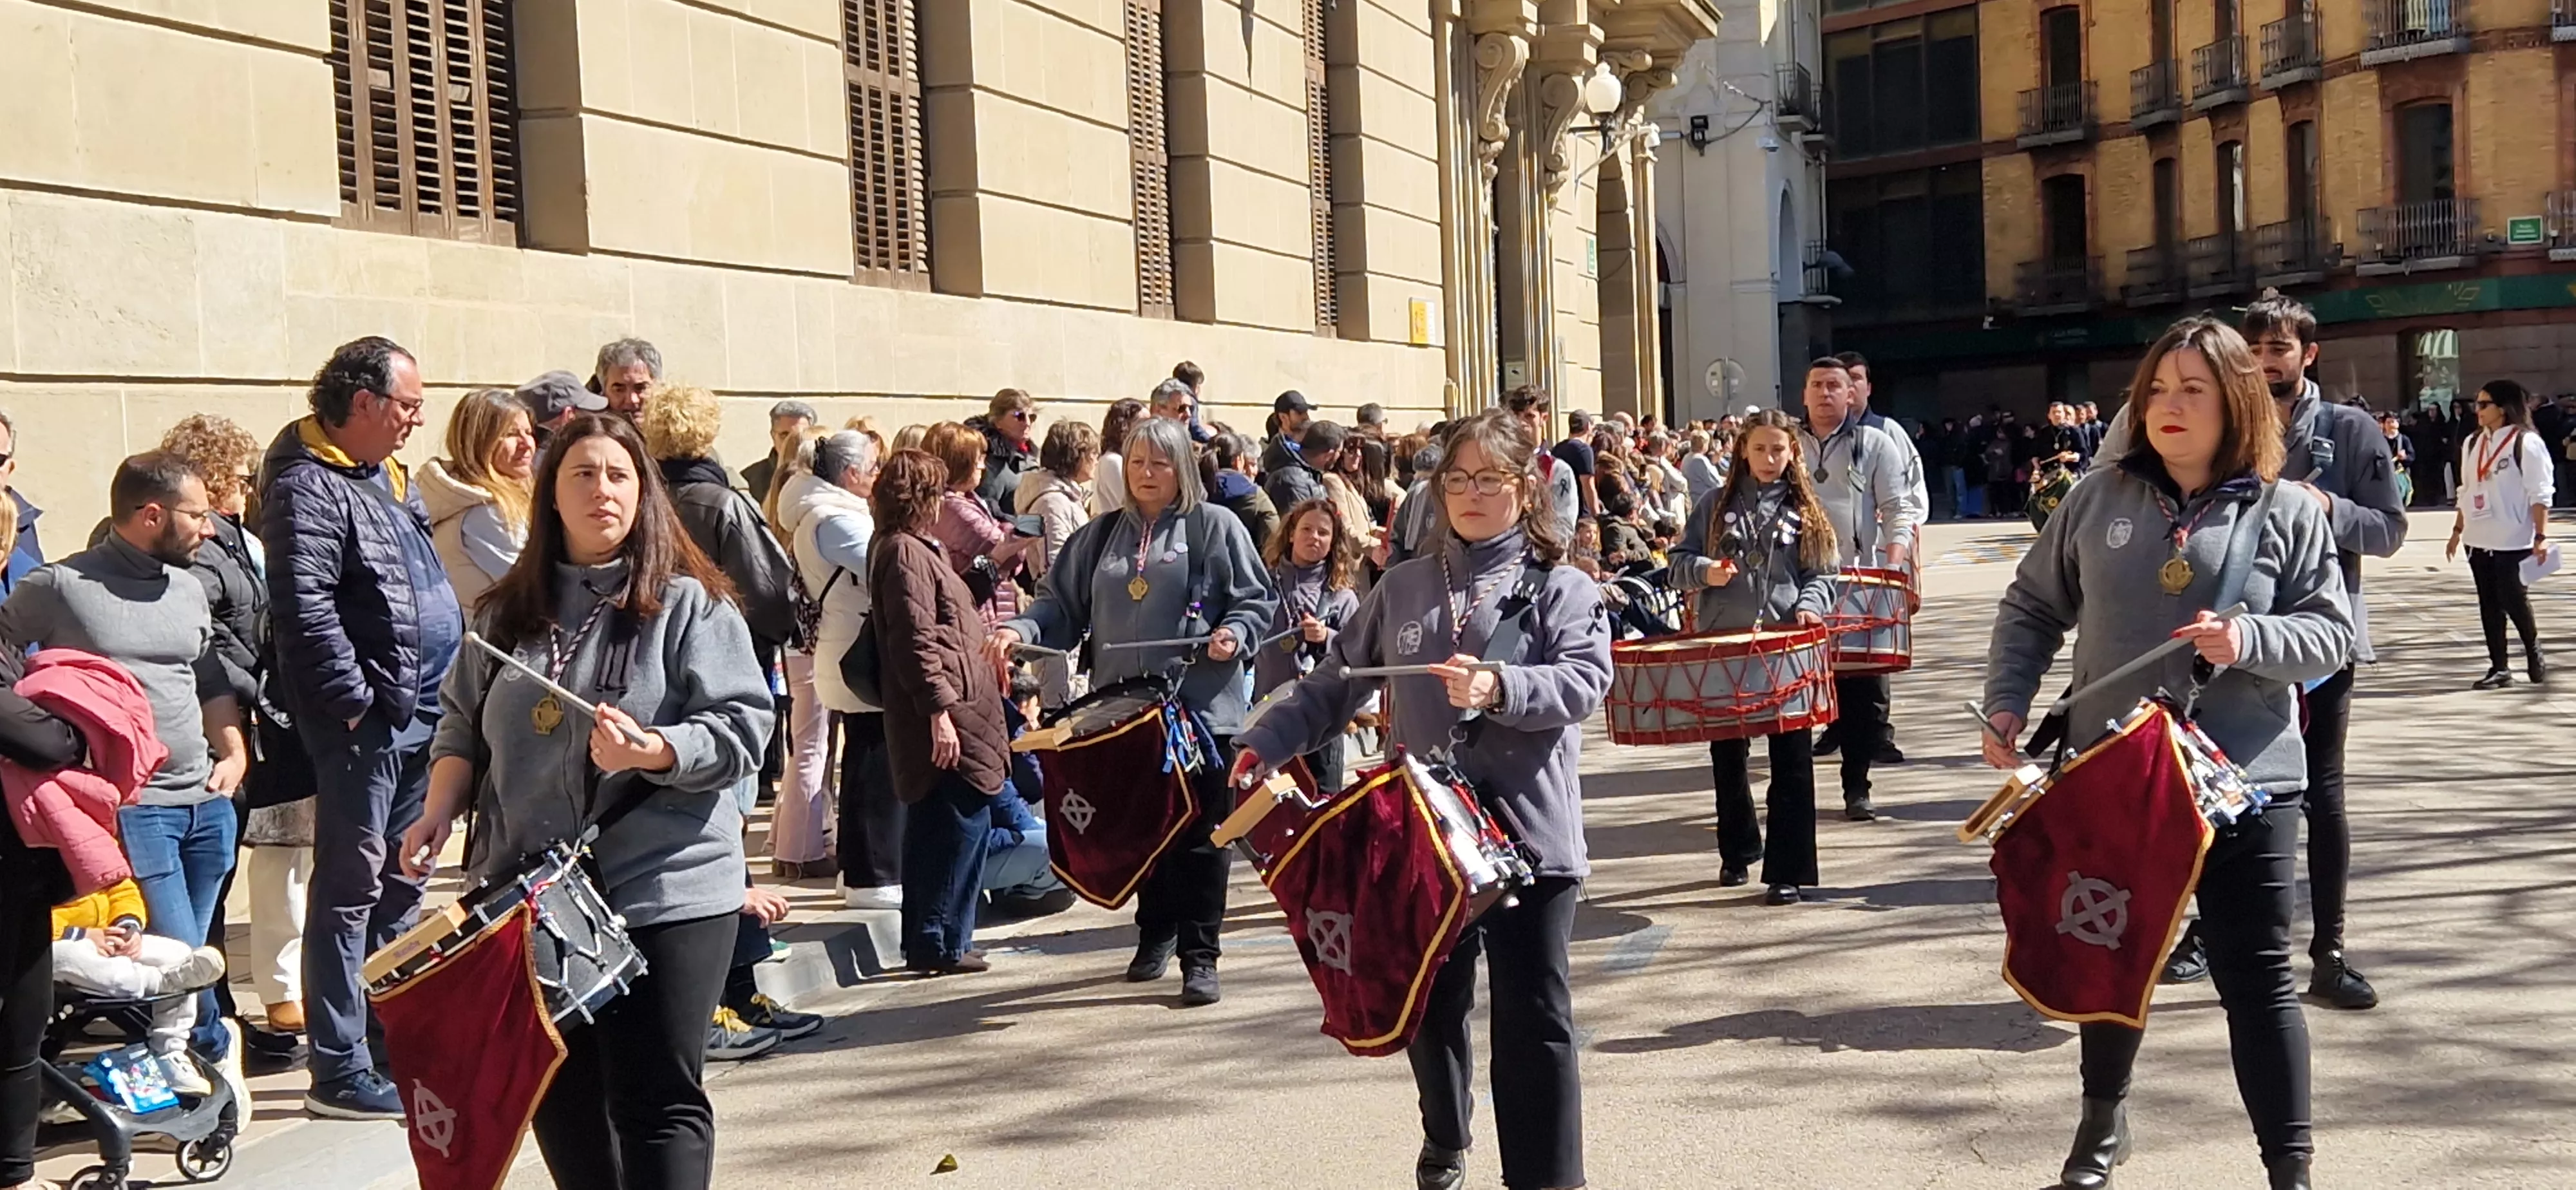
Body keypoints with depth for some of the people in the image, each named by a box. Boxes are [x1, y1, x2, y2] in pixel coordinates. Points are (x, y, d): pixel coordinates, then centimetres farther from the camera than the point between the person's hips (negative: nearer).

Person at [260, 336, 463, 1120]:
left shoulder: (389, 477, 17)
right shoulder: (308, 487, -13)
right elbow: (304, 607, -22)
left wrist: (451, 684, 18)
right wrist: (354, 699, -20)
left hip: (423, 715, 10)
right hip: (366, 720, -9)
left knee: (400, 885, 16)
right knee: (351, 887, -5)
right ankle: (340, 1073, 1)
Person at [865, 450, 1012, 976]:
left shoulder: (914, 548, 18)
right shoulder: (906, 552, -14)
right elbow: (915, 639, -22)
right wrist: (939, 710, -25)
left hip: (945, 715, 11)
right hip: (944, 719, -11)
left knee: (932, 829, 14)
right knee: (964, 823, -7)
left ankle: (924, 941, 20)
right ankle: (941, 942, -2)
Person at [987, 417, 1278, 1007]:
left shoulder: (1215, 527, 1)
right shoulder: (1101, 535, 13)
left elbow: (1256, 600, 1)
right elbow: (1062, 604, 13)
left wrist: (1234, 634, -17)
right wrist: (1021, 628, -5)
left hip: (1201, 708, -4)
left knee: (1200, 834, -1)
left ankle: (1199, 954, 6)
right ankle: (1155, 932, 31)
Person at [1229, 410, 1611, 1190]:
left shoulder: (1560, 588, 0)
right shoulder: (1404, 588, 11)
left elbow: (1587, 680, -15)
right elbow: (1335, 686, 13)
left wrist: (1498, 688, -31)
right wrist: (1265, 743, 3)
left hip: (1528, 833, -4)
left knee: (1533, 1016, -1)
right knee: (1429, 1003, 16)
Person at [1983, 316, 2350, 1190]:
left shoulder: (2286, 515, -2)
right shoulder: (2100, 498, 3)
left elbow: (2332, 634, -2)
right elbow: (2031, 608, 10)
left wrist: (2249, 641, -20)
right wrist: (2006, 704, -1)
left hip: (2244, 783, -2)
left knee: (2256, 975, 1)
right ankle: (2103, 1118, 39)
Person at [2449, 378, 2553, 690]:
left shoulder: (2526, 443, -10)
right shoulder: (2472, 443, 10)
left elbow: (2540, 495, -12)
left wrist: (2541, 537, -16)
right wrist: (2458, 530, 16)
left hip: (2514, 542, -6)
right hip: (2479, 541, 6)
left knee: (2514, 601, -1)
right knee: (2489, 606, 7)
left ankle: (2533, 652, 25)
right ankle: (2499, 668, 14)